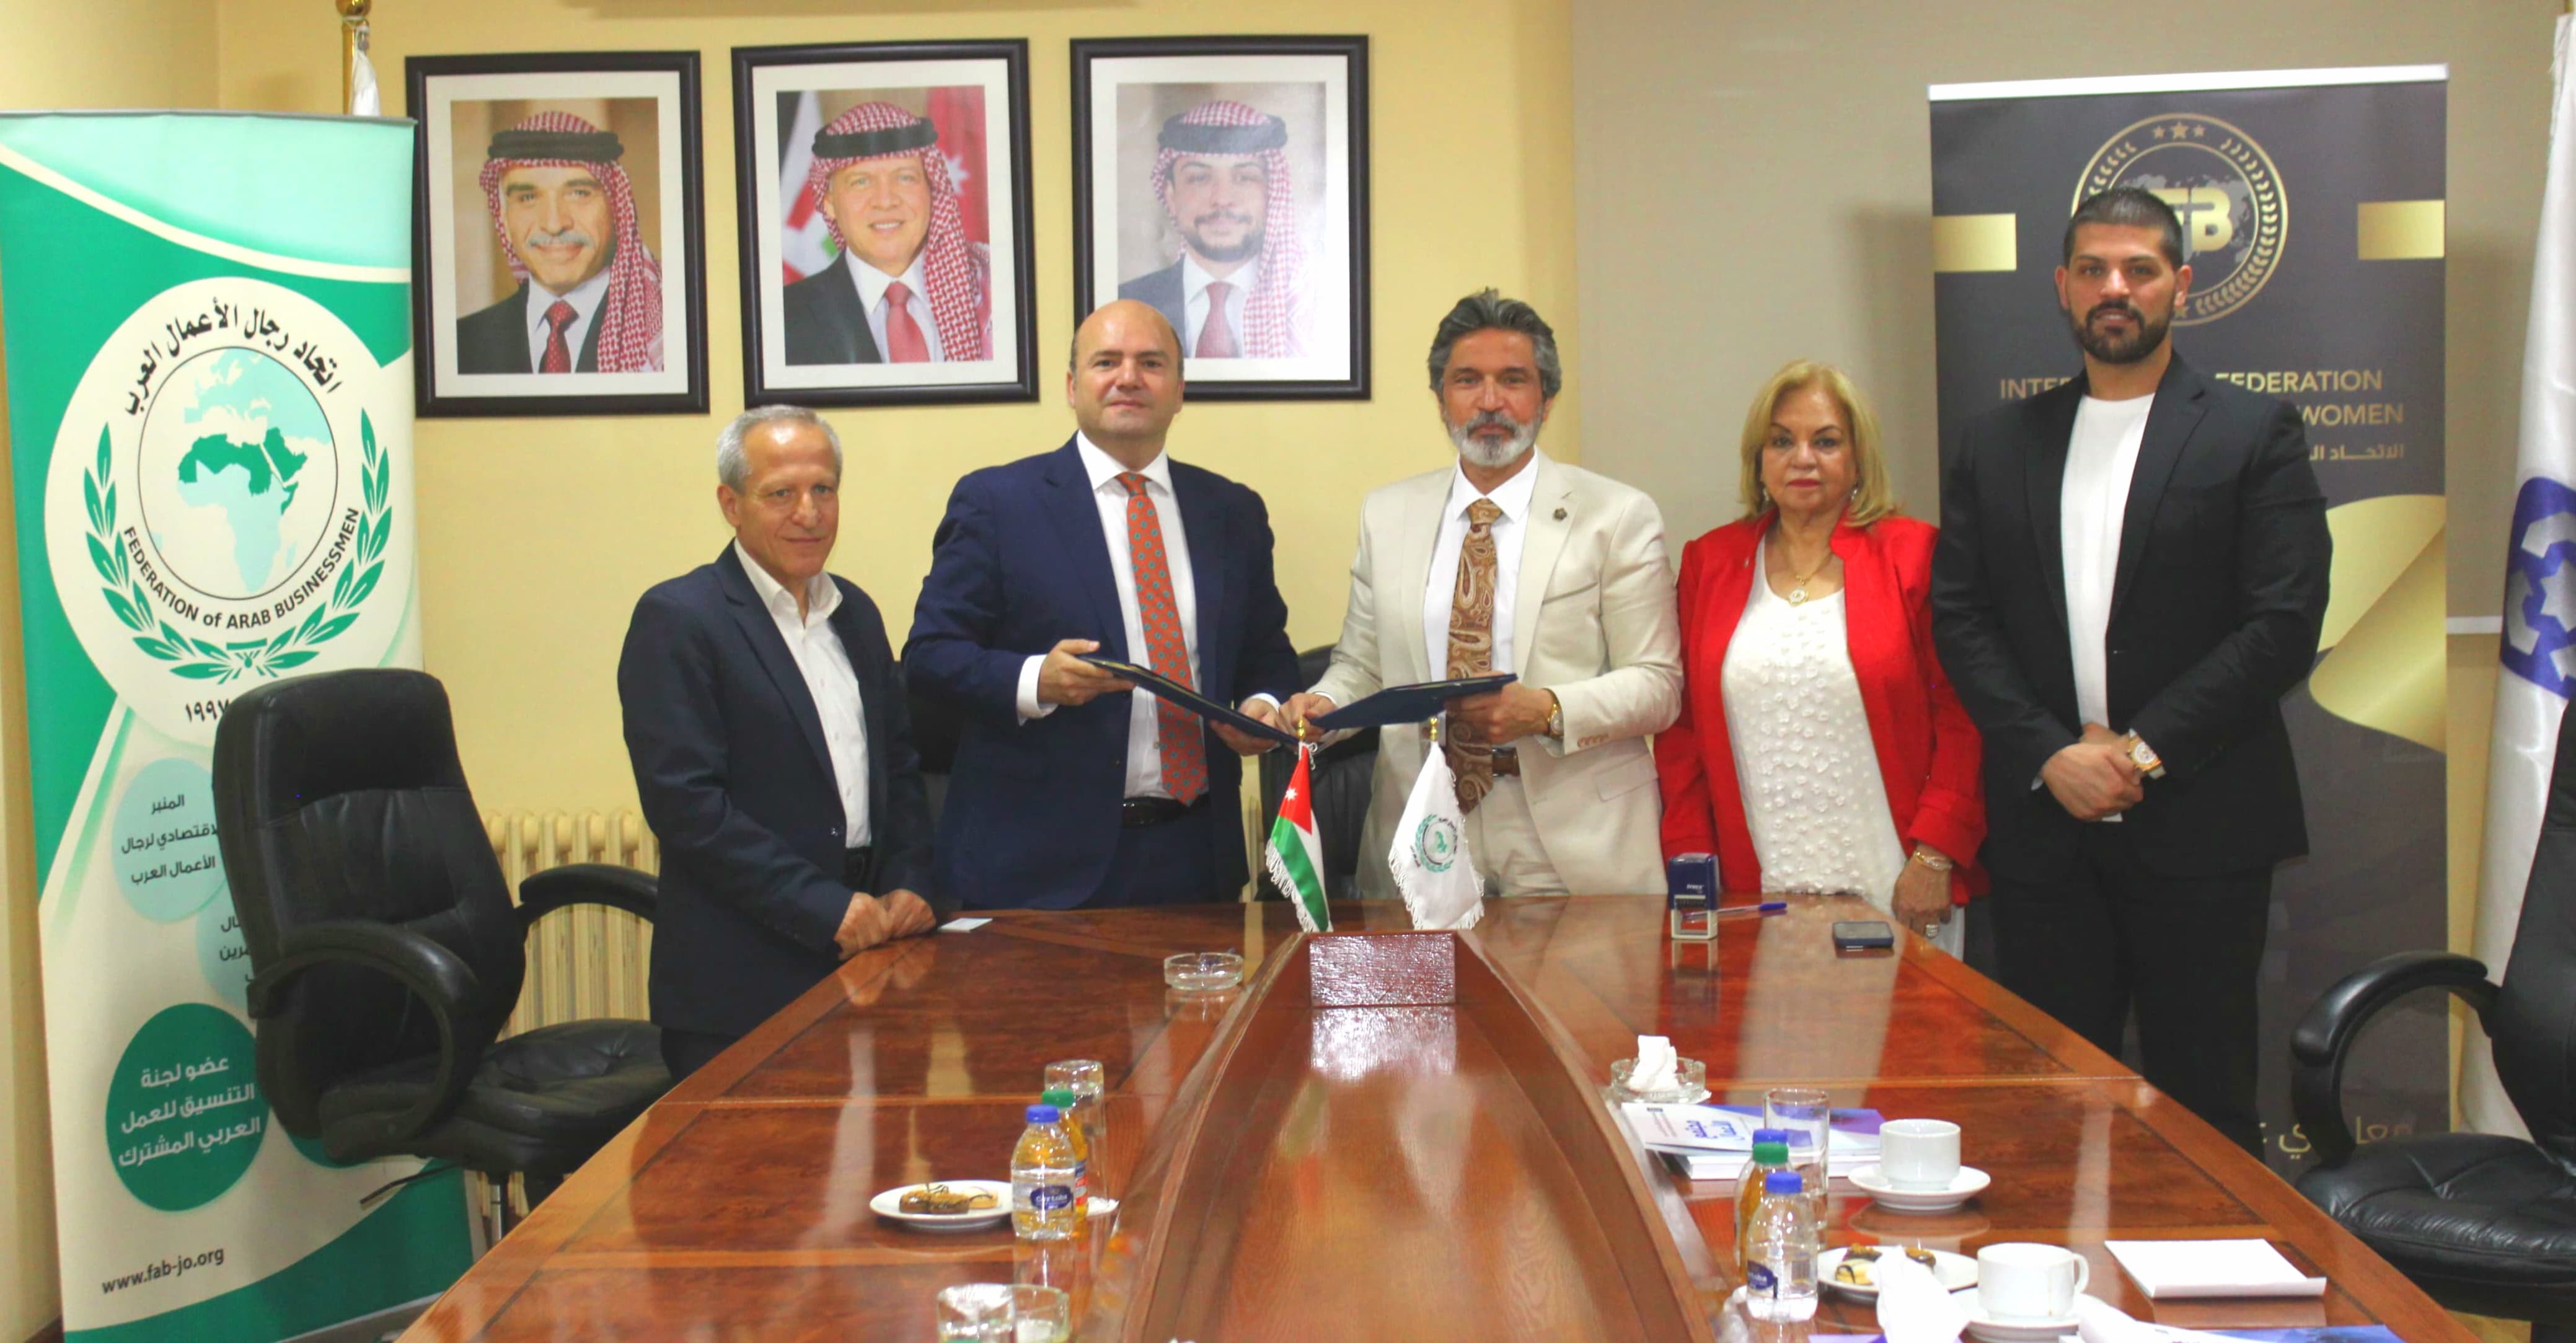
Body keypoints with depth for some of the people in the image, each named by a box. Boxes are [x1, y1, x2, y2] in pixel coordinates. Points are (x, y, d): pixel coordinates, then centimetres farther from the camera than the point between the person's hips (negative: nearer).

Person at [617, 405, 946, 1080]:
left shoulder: (855, 613, 14)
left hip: (866, 953, 6)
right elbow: (685, 804, -15)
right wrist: (827, 906, -16)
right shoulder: (676, 619, -8)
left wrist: (911, 885, 2)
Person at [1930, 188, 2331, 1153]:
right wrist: (2051, 756, -9)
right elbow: (1960, 620, 4)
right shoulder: (1996, 444, 11)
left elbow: (2285, 623, -6)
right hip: (2043, 822, 3)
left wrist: (2143, 748, -12)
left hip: (2199, 827, -2)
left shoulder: (2255, 435, 3)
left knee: (2204, 1102, 3)